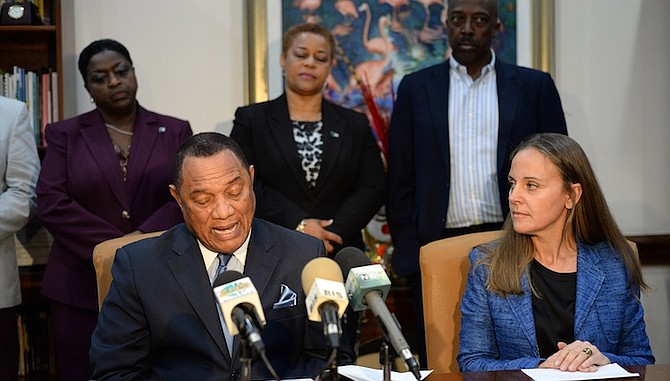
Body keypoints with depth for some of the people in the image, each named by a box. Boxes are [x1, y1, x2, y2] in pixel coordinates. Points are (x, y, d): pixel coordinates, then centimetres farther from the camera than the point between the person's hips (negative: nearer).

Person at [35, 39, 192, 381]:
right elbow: (51, 203, -3)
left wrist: (143, 239, -16)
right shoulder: (65, 135, 8)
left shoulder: (175, 132, 10)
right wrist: (114, 247, -11)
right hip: (83, 286, 0)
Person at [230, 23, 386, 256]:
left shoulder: (356, 125, 13)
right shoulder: (251, 120, 7)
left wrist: (327, 236, -10)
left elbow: (373, 189, 4)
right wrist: (298, 225, -14)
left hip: (340, 255, 2)